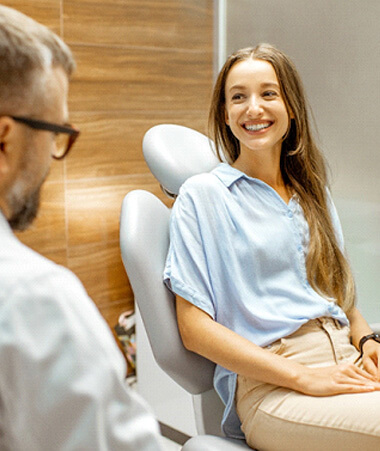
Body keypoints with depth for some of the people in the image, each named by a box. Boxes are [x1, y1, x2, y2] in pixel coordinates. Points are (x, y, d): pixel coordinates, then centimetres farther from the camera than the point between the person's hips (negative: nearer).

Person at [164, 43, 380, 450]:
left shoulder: (312, 192, 19)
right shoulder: (202, 195, 0)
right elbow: (194, 328, -5)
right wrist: (304, 377, -13)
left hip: (347, 363, 7)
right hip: (269, 384, -6)